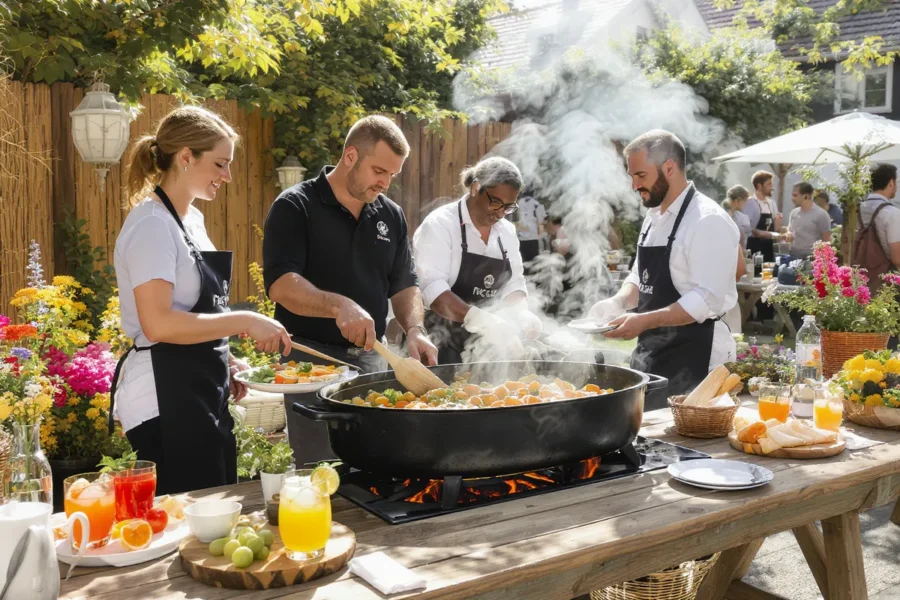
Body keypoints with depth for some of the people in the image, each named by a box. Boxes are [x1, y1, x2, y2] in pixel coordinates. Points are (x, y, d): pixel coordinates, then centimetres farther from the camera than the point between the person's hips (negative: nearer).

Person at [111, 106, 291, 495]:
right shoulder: (152, 225, -16)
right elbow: (158, 324, -26)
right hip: (166, 398, -10)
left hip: (199, 392, 10)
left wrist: (225, 360, 10)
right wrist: (244, 322, -23)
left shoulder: (191, 219, 13)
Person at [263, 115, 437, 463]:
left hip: (372, 358, 5)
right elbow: (279, 283, -20)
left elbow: (404, 284, 11)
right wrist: (339, 306, -37)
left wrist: (414, 329, -10)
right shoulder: (295, 207, -9)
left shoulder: (391, 215, 8)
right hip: (312, 360, -5)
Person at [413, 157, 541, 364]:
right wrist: (480, 319, -38)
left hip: (488, 346, 6)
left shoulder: (506, 231, 8)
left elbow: (513, 283, 11)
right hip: (443, 346, -6)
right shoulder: (440, 224, -13)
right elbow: (432, 288, -24)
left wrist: (522, 313, -12)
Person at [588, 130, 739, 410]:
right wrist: (618, 302, -2)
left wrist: (645, 321, -28)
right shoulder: (654, 216, 11)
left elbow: (707, 300, -22)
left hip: (693, 355, -8)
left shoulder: (708, 221, -15)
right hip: (650, 351, 8)